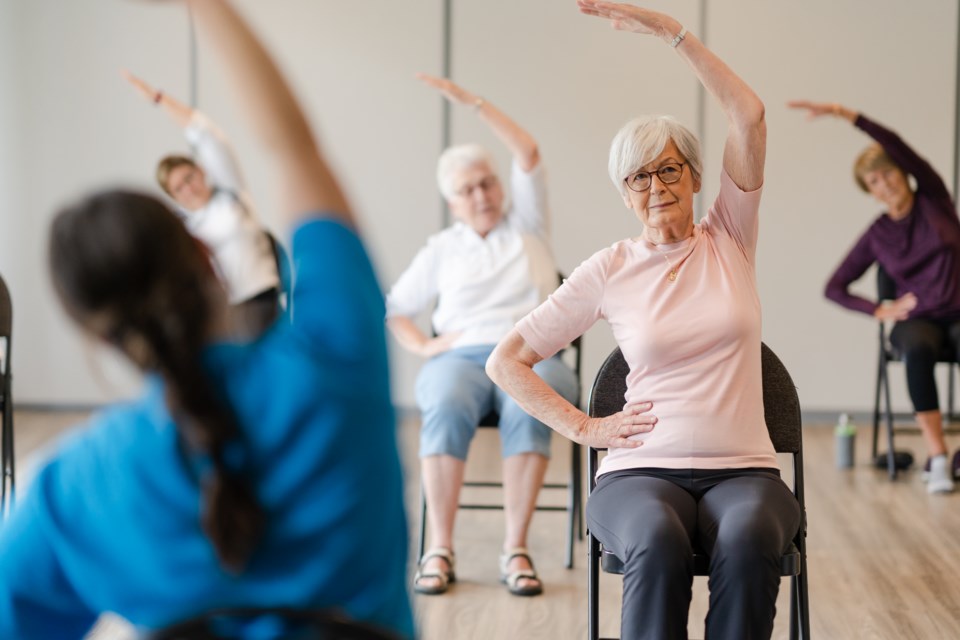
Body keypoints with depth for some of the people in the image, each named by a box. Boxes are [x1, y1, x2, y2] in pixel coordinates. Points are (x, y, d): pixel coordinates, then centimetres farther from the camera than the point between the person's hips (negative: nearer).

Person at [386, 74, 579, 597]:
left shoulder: (525, 225, 17)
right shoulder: (442, 249, 21)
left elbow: (528, 154, 5)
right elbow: (393, 308, 22)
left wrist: (470, 101, 3)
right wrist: (422, 345, 1)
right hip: (461, 356, 1)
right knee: (447, 407, -36)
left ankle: (515, 549, -33)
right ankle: (440, 550, -32)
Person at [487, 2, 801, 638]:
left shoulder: (730, 241, 9)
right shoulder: (610, 270, 7)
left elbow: (749, 114, -3)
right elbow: (506, 360, 10)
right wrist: (585, 427, 3)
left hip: (743, 470, 1)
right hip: (642, 470, -1)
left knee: (749, 538, -35)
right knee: (659, 544, -36)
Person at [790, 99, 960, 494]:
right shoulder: (877, 235, 5)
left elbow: (897, 146, -14)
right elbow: (835, 288, 9)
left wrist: (844, 114, -23)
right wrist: (881, 311, -5)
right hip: (917, 319, 1)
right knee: (918, 349, -38)